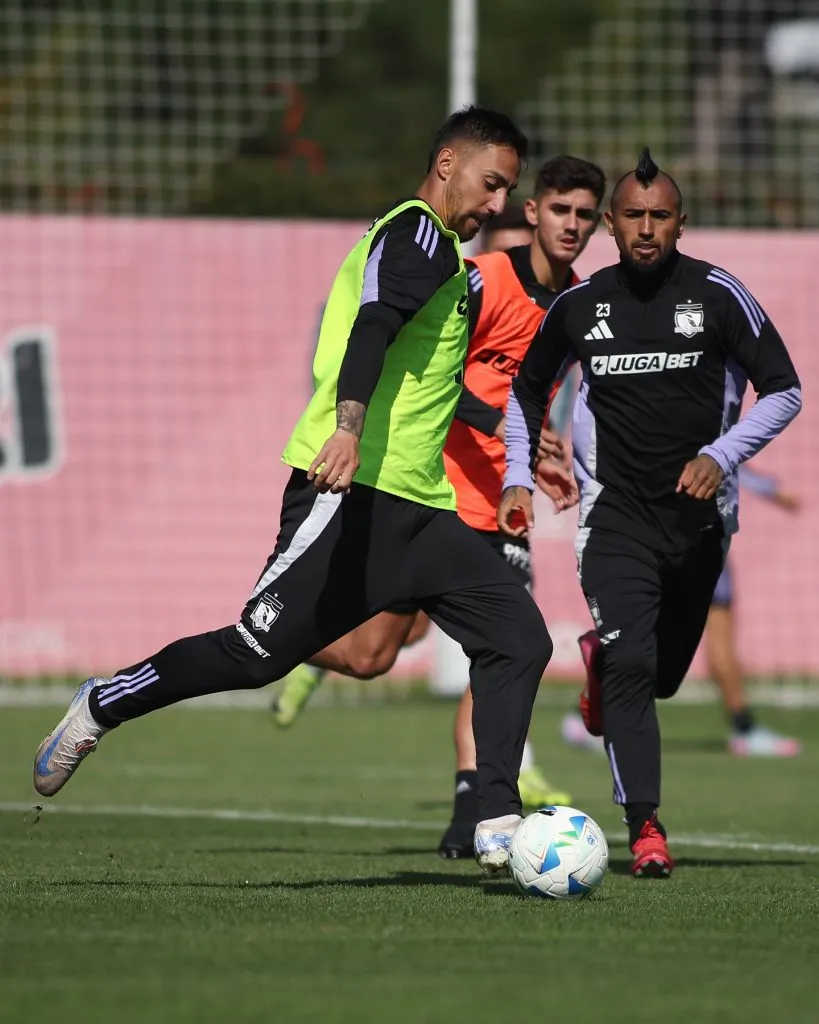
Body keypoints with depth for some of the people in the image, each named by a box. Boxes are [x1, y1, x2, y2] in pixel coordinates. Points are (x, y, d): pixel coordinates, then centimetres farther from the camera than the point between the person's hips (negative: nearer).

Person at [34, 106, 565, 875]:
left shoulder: (440, 252, 25)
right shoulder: (417, 233, -5)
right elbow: (371, 329, -24)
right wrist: (348, 429, -39)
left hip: (418, 507, 10)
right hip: (353, 493, -10)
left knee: (518, 638, -4)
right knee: (258, 653, -11)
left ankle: (498, 827, -7)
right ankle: (101, 707, 9)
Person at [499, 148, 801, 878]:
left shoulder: (717, 295, -6)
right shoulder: (578, 305, 0)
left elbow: (783, 390, -2)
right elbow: (527, 387, 18)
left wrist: (722, 455, -16)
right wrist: (519, 477, 7)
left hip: (699, 512, 1)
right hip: (616, 512, -1)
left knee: (665, 674, 13)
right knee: (632, 664, -19)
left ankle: (601, 662, 49)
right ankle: (645, 827, -18)